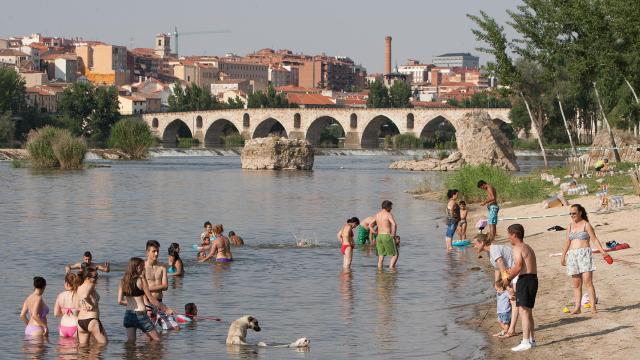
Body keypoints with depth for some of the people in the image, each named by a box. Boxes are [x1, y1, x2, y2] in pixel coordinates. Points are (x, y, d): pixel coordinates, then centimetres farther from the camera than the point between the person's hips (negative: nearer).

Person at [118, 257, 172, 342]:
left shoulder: (123, 281, 5)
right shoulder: (141, 280, -10)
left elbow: (120, 301, 5)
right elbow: (151, 299, -8)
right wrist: (165, 309, 0)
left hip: (128, 314, 5)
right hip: (140, 315, -5)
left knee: (130, 342, 10)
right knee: (157, 341, 6)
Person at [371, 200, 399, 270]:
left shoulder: (376, 215, 13)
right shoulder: (389, 214, -8)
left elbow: (370, 225, 20)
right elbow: (394, 224, -23)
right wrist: (393, 235, -15)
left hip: (379, 237, 6)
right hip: (387, 236, -6)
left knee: (381, 257, 10)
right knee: (395, 255, 2)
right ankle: (391, 269, -12)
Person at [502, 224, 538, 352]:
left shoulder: (518, 248, -9)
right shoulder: (528, 248, 20)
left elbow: (518, 266, -20)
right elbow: (527, 266, 15)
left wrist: (508, 278, -10)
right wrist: (512, 272, 17)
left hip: (525, 280, -10)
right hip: (533, 279, 10)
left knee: (523, 311, -10)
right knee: (528, 312, 18)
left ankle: (526, 342, -13)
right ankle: (532, 340, 25)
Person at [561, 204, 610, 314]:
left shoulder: (586, 225, -1)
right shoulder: (570, 226, 14)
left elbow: (594, 239, -5)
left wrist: (602, 251, -16)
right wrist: (563, 256, 24)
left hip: (585, 254, -5)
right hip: (573, 255, 5)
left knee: (588, 281, -12)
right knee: (576, 283, 5)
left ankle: (593, 306, -13)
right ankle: (577, 307, 5)